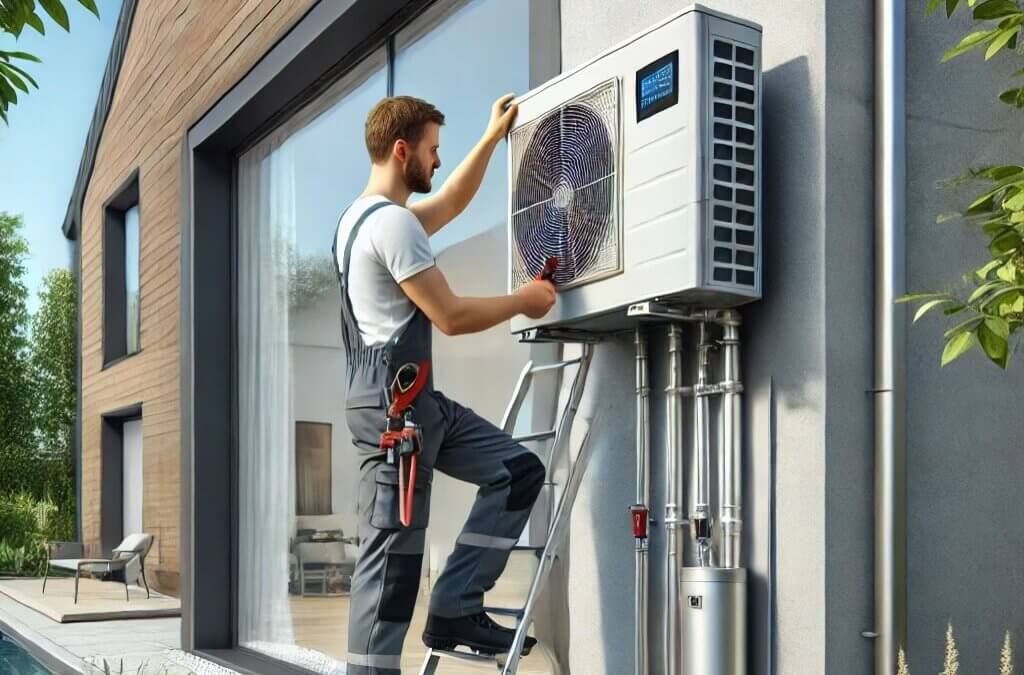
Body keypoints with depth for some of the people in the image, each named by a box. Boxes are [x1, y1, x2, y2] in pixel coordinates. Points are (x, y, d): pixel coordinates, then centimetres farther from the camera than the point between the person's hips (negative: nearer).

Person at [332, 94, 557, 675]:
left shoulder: (367, 216, 18)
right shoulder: (391, 220, -15)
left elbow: (453, 203, 34)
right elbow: (451, 316, -17)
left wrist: (493, 137, 35)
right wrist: (523, 300, -1)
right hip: (393, 402, -10)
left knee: (518, 470, 7)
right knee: (393, 549, -7)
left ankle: (455, 610, 5)